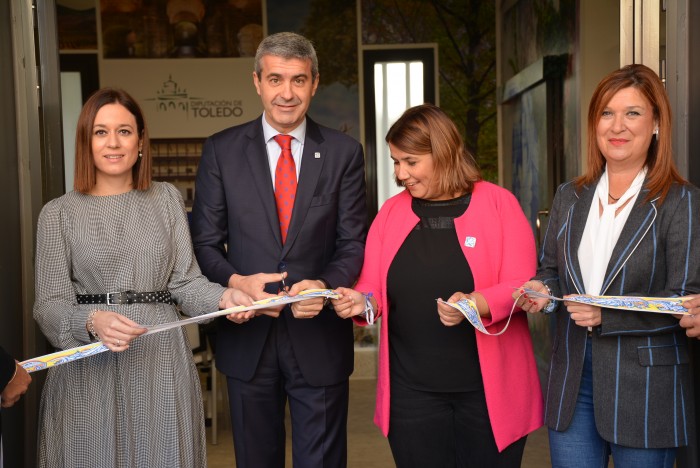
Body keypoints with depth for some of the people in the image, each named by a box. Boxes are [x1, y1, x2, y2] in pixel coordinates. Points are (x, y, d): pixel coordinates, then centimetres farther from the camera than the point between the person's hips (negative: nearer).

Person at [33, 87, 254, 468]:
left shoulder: (166, 198, 7)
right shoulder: (59, 213, 2)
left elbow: (185, 279, 3)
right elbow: (50, 305, -3)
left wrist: (223, 297, -17)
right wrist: (93, 321, -23)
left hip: (162, 363, 2)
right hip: (90, 368, -1)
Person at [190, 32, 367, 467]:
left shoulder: (344, 152, 0)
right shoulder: (221, 150, 0)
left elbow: (354, 243, 0)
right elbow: (206, 243, 1)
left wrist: (325, 285, -20)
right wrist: (236, 281, -18)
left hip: (319, 338, 0)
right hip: (247, 337, 1)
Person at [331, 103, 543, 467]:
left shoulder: (499, 203, -4)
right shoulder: (391, 210, 6)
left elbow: (522, 286, -10)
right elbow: (372, 287, 7)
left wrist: (477, 304, -28)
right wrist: (361, 302, -15)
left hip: (489, 388, -2)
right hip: (411, 390, 3)